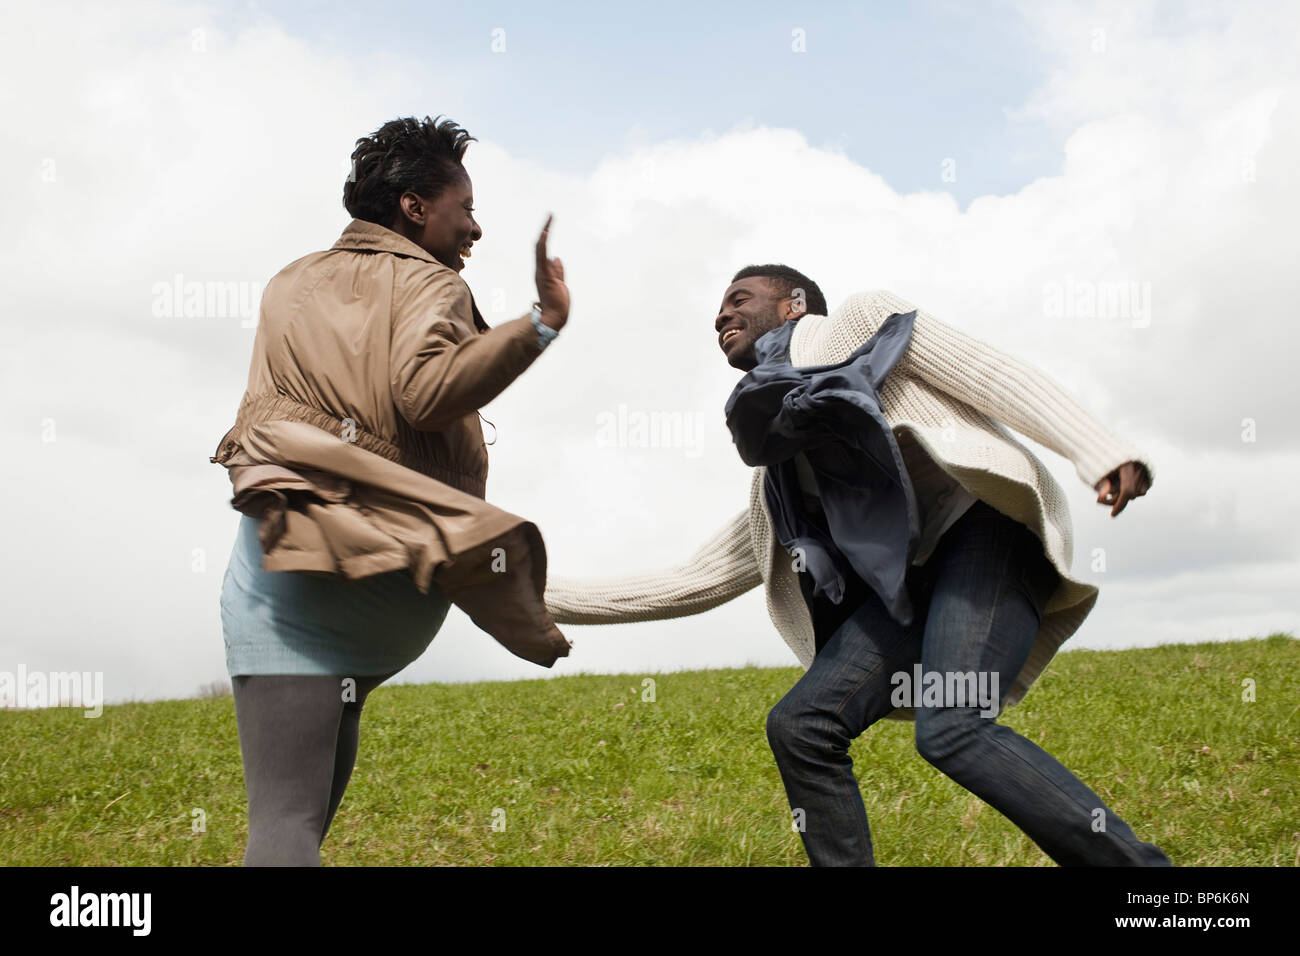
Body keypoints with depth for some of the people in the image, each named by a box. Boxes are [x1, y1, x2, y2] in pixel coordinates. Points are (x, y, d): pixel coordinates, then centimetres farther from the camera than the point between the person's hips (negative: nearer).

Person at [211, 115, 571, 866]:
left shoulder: (292, 284, 23)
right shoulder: (428, 283, 3)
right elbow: (426, 392, -16)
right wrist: (540, 325, -19)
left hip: (275, 570, 4)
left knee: (285, 818, -5)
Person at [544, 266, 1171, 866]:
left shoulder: (864, 321, 13)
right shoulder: (773, 485, 27)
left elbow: (996, 375, 1)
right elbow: (691, 583, 26)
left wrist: (1101, 452, -15)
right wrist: (547, 596, 22)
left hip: (982, 519, -6)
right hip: (912, 578, 7)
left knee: (951, 730, -25)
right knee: (799, 725, -9)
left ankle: (1134, 861, -16)